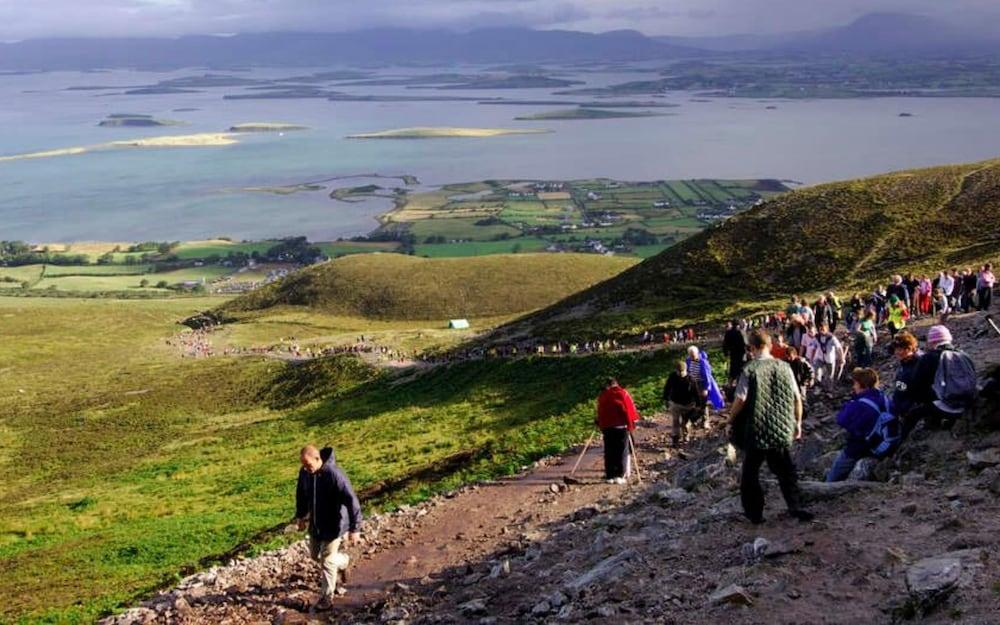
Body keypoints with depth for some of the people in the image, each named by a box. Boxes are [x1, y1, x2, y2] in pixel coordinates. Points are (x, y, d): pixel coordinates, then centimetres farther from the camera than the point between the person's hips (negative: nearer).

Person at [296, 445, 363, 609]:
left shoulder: (334, 475, -30)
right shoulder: (304, 472, -10)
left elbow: (352, 501, -27)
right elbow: (301, 494, 11)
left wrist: (354, 528, -24)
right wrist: (300, 516, 19)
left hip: (334, 526, -7)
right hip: (315, 524, 7)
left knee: (327, 561, 1)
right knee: (315, 555, 21)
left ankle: (327, 596, 21)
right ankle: (343, 562, 47)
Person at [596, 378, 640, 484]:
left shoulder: (603, 396, 9)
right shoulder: (623, 393, 6)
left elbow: (600, 412, 8)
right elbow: (630, 408, 2)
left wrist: (599, 423, 15)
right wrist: (631, 423, 6)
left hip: (607, 426, 1)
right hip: (622, 425, -1)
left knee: (609, 452, 6)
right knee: (622, 451, 3)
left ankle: (610, 476, 5)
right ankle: (619, 476, -3)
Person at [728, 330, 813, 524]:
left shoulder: (750, 370, -11)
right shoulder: (784, 367, 0)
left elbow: (740, 400, -14)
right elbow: (797, 398, 4)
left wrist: (732, 421, 2)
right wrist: (798, 423, 16)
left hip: (755, 431, -3)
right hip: (782, 430, 3)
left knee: (750, 472, 12)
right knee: (785, 470, 15)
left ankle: (754, 512, 16)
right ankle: (795, 507, 4)